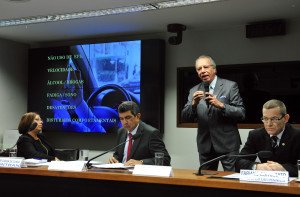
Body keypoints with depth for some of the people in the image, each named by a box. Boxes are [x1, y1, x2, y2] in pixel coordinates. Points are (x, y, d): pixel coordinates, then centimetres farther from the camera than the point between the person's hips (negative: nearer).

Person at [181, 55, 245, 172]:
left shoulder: (230, 86, -3)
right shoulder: (194, 91, 7)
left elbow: (241, 113, -8)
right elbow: (185, 117, 2)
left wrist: (221, 105, -22)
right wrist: (194, 103, -16)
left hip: (227, 144, -3)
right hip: (205, 145, 4)